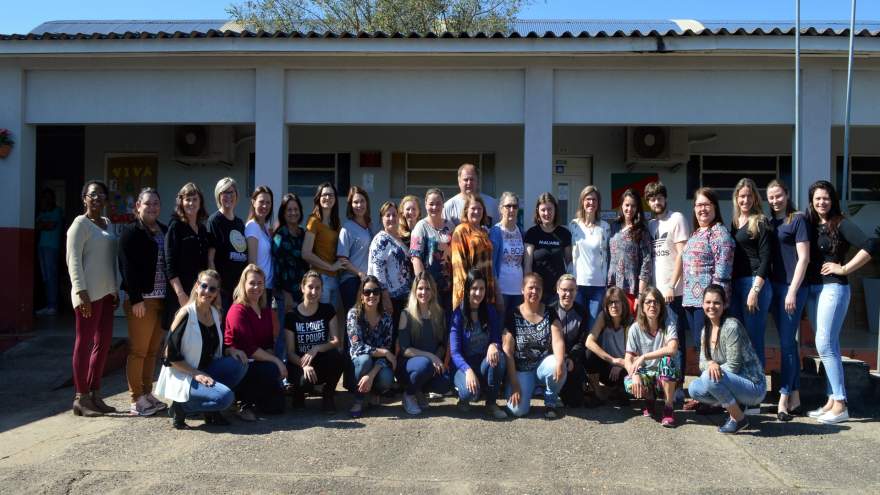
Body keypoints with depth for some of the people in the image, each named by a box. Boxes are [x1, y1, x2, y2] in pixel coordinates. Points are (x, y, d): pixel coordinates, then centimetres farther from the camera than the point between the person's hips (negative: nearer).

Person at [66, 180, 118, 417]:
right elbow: (73, 260, -13)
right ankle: (81, 398, 5)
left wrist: (115, 290, 16)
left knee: (103, 343, 10)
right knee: (84, 343, -2)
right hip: (89, 293, -8)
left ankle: (94, 394, 19)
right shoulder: (80, 224, -6)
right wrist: (81, 292, -19)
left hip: (106, 292, 8)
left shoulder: (107, 223, 17)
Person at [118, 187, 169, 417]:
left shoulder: (164, 231, 15)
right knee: (138, 350, -1)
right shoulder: (131, 232, -4)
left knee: (152, 350, 12)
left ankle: (147, 394, 21)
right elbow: (127, 267, -11)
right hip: (141, 299, -6)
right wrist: (136, 299, -17)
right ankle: (136, 400, 6)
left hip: (161, 299, 6)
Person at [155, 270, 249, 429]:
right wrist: (196, 374, -20)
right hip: (182, 377, -7)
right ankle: (180, 407, -3)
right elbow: (171, 355, -16)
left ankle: (211, 410, 1)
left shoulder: (215, 313, 5)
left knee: (240, 363, -16)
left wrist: (231, 350, -4)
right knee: (226, 397, -27)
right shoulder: (186, 314, -17)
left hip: (205, 371, 7)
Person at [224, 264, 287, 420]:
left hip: (259, 362, 7)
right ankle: (244, 404, -10)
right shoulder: (238, 310, -14)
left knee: (276, 406, -5)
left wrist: (272, 359, -11)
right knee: (272, 370, -34)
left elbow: (269, 343, 10)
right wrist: (276, 361, -21)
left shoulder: (265, 309, 10)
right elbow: (248, 348, -21)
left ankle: (246, 394, 20)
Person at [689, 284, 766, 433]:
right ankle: (734, 407, 10)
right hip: (735, 383, 8)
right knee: (694, 388, -7)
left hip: (754, 387, -8)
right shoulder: (706, 330, 6)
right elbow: (702, 363, 3)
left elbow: (733, 366, -20)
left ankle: (739, 418, -9)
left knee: (709, 377, -28)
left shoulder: (731, 326, -19)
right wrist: (710, 364, -18)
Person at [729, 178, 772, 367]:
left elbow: (765, 259, -9)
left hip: (755, 283, -6)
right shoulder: (734, 222, 15)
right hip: (735, 284, 7)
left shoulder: (760, 222, -3)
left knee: (754, 339, -4)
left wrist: (755, 291, -16)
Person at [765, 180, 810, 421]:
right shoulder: (770, 223, 14)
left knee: (787, 343, -6)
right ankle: (795, 398, 17)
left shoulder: (798, 219, -4)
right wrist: (769, 289, 7)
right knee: (788, 343, 10)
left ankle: (784, 398, -2)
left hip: (792, 287, -6)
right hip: (775, 286, 7)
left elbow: (803, 258, -10)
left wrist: (793, 291, -15)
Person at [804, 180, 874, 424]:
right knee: (829, 346, 10)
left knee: (825, 345, -11)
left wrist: (844, 269, -12)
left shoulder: (841, 223, -7)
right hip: (812, 289, 7)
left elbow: (868, 249, -16)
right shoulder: (810, 224, 12)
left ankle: (840, 405, -5)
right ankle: (832, 401, 14)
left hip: (833, 288, -7)